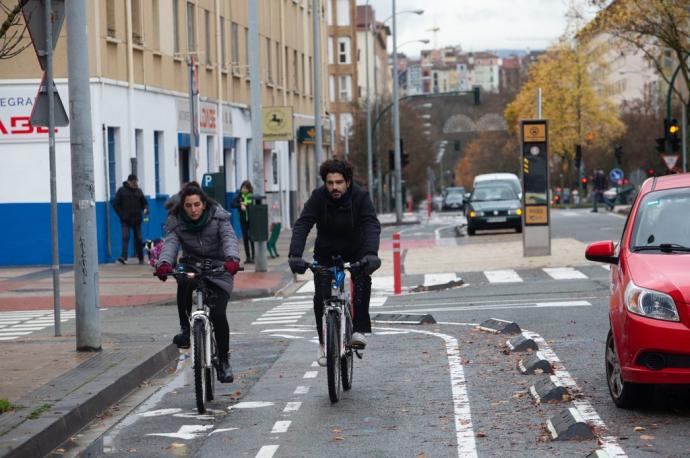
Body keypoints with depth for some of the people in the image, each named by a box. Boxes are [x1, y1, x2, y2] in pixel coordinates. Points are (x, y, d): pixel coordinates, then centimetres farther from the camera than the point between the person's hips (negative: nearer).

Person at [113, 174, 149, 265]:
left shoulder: (138, 191, 9)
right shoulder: (121, 191, -1)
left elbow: (144, 202, 16)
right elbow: (115, 204, 0)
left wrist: (145, 209, -6)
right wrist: (121, 215, -7)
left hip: (137, 219, 3)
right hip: (125, 220, -3)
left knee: (138, 238, 6)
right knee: (125, 237, -14)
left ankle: (141, 258, 13)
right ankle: (123, 257, -21)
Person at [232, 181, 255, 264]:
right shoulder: (239, 196, 4)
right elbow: (233, 204, -5)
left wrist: (245, 204, -16)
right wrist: (240, 206, -20)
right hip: (243, 220, 3)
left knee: (252, 238, -6)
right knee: (245, 238, 6)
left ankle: (253, 257, -2)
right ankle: (248, 257, 12)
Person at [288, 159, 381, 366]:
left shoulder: (360, 196, -23)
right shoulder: (318, 197, -21)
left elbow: (372, 225, -35)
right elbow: (302, 225, -30)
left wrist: (371, 254, -54)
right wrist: (295, 255, -47)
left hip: (356, 250, -1)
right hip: (326, 251, 1)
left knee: (362, 279, -30)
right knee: (321, 295, -12)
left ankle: (359, 329, -21)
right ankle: (324, 342, 6)